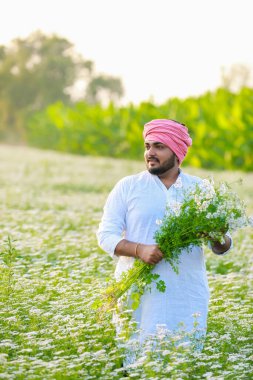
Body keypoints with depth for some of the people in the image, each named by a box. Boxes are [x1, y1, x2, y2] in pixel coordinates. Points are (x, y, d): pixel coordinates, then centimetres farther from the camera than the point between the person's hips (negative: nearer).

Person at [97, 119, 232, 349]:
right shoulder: (127, 187, 6)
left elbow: (223, 247, 11)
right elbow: (106, 235, 0)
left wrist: (219, 239, -14)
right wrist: (139, 250, -18)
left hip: (188, 295, 1)